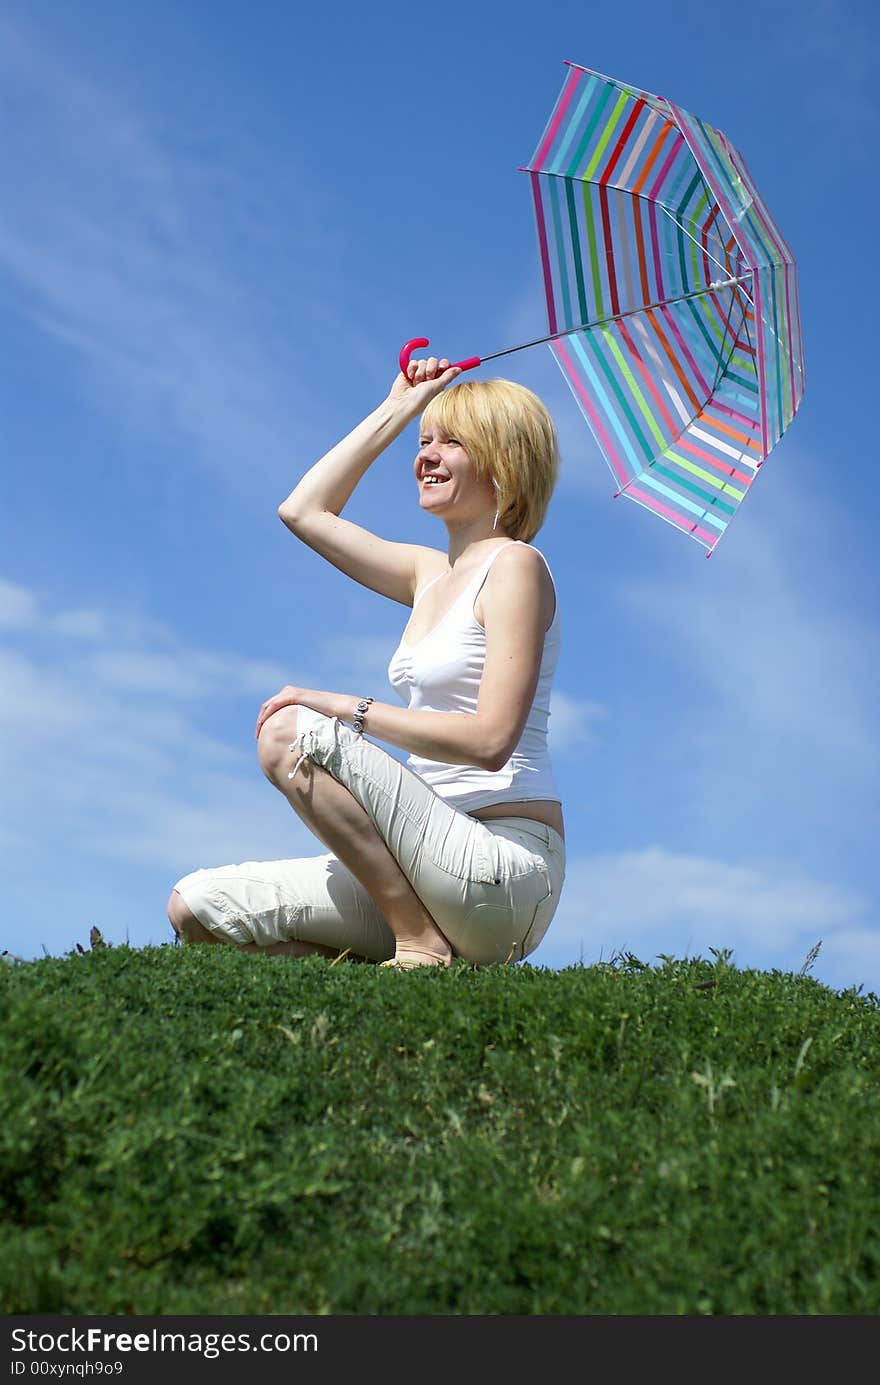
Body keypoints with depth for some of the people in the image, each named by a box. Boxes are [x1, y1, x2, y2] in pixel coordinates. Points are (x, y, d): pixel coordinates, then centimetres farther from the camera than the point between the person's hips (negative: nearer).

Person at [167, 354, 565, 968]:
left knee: (290, 731, -22)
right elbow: (304, 511, 25)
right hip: (449, 860, 8)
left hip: (507, 862, -8)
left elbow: (490, 740, -18)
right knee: (198, 906, -3)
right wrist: (397, 410, 25)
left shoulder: (514, 564, -7)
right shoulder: (429, 572, 17)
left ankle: (420, 943, -14)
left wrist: (352, 710, -14)